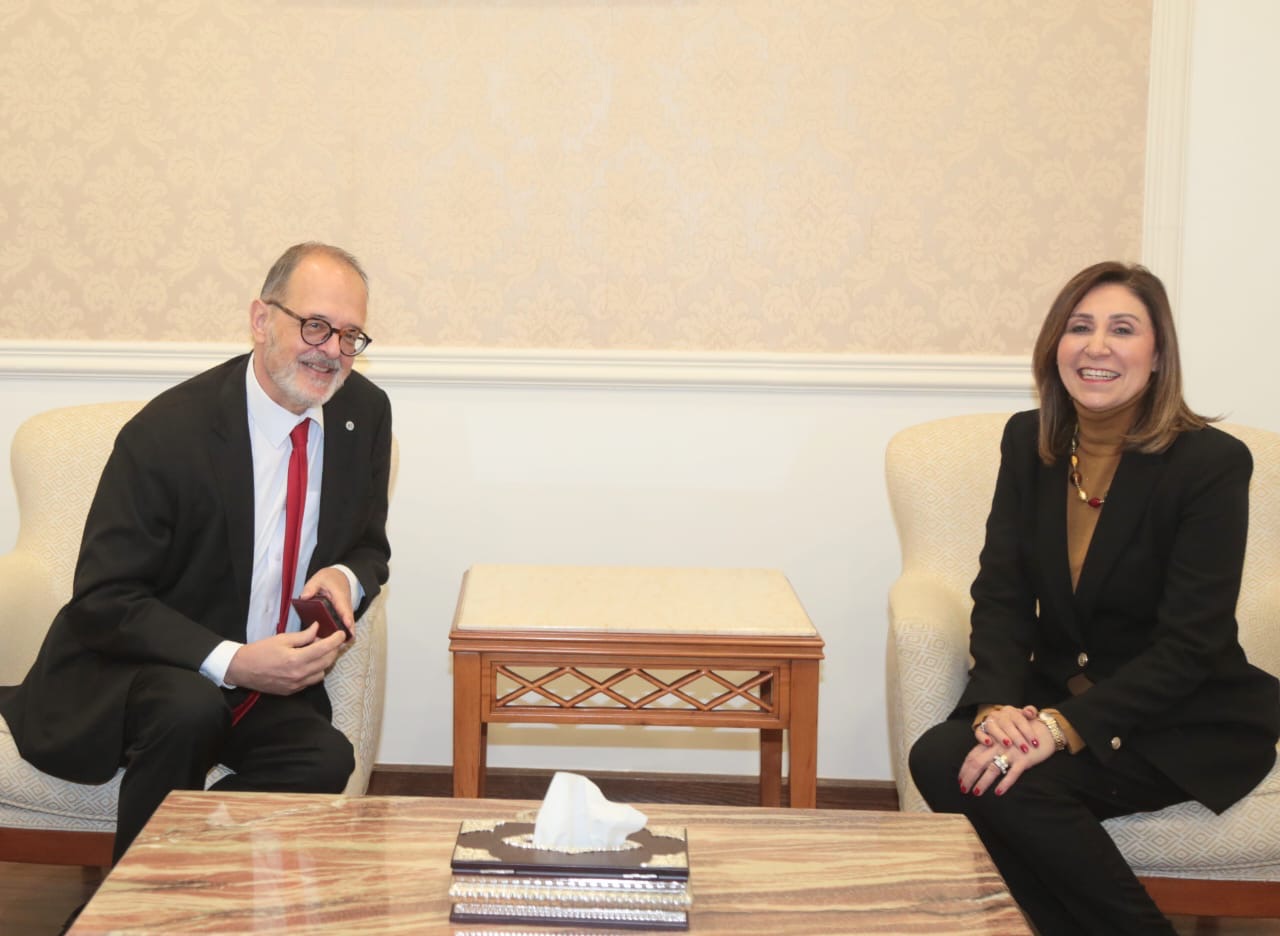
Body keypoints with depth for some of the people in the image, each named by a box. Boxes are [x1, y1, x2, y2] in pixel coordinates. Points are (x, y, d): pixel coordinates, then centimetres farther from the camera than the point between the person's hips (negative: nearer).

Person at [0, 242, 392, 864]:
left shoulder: (366, 412, 0)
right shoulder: (169, 430, -17)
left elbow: (369, 547, 14)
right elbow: (104, 598, -15)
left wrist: (346, 578, -13)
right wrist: (230, 662, -28)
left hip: (270, 678, 5)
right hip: (132, 669, -4)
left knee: (327, 760, -27)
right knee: (188, 711, -37)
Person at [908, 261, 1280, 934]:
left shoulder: (1212, 462, -14)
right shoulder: (1028, 442, 3)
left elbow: (1189, 645, -18)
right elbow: (1001, 594, -2)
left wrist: (1063, 727, -29)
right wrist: (996, 704, -22)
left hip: (1186, 723, -5)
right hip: (1056, 698, 5)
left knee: (1015, 785, -29)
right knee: (939, 757, -23)